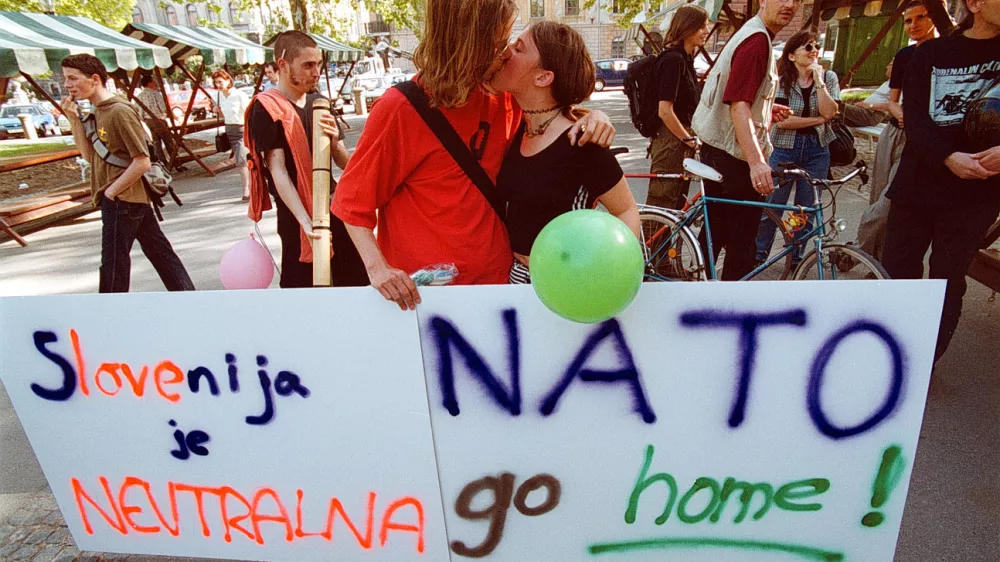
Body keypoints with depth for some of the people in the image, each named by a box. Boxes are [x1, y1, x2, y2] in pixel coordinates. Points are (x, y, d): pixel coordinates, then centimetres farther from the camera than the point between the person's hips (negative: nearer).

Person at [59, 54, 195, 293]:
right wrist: (74, 120, 2)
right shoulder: (98, 112, 12)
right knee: (159, 251, 13)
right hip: (135, 198, 10)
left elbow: (142, 162, -20)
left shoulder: (120, 111, -16)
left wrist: (111, 192, -14)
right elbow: (90, 155, 12)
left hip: (123, 199, -10)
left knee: (114, 263, -1)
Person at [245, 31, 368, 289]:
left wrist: (334, 142, -15)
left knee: (354, 285, 12)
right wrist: (306, 223, -26)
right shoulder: (267, 109, -9)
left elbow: (345, 164, 8)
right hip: (297, 220, -5)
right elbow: (278, 172, -16)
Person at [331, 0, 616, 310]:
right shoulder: (400, 108, -15)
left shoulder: (500, 99, -1)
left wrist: (591, 117, -7)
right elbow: (353, 200, -9)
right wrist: (377, 267, -25)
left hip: (495, 278, 5)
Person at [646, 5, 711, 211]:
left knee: (677, 205, 16)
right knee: (661, 207, -4)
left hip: (680, 143, 10)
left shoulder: (685, 59, 15)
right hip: (671, 142, -10)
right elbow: (665, 111, -21)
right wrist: (690, 139, -14)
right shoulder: (673, 59, -15)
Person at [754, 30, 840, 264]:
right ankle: (758, 255, 12)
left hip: (817, 150, 3)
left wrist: (818, 79, -13)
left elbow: (829, 112, -11)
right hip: (785, 148, -2)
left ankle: (796, 258, 20)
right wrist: (818, 119, -11)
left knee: (807, 209, 6)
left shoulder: (828, 77, 5)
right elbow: (781, 120, -14)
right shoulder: (781, 81, -3)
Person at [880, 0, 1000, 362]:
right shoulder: (930, 54, 6)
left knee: (948, 281, 4)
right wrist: (948, 156, -20)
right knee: (895, 272, 6)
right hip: (917, 183, 1)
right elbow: (915, 117, -3)